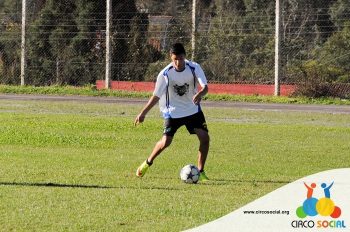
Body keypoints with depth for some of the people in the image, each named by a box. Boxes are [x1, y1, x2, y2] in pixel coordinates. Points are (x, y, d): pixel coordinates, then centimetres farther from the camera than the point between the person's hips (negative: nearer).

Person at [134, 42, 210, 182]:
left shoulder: (194, 68, -15)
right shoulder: (165, 74, -16)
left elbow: (205, 87, -24)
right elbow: (156, 96, -7)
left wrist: (200, 94, -47)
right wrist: (143, 113, -8)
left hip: (193, 109, 2)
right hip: (173, 111, -2)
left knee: (204, 137, -11)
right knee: (166, 141, -12)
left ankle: (200, 172, 3)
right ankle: (147, 163, 16)